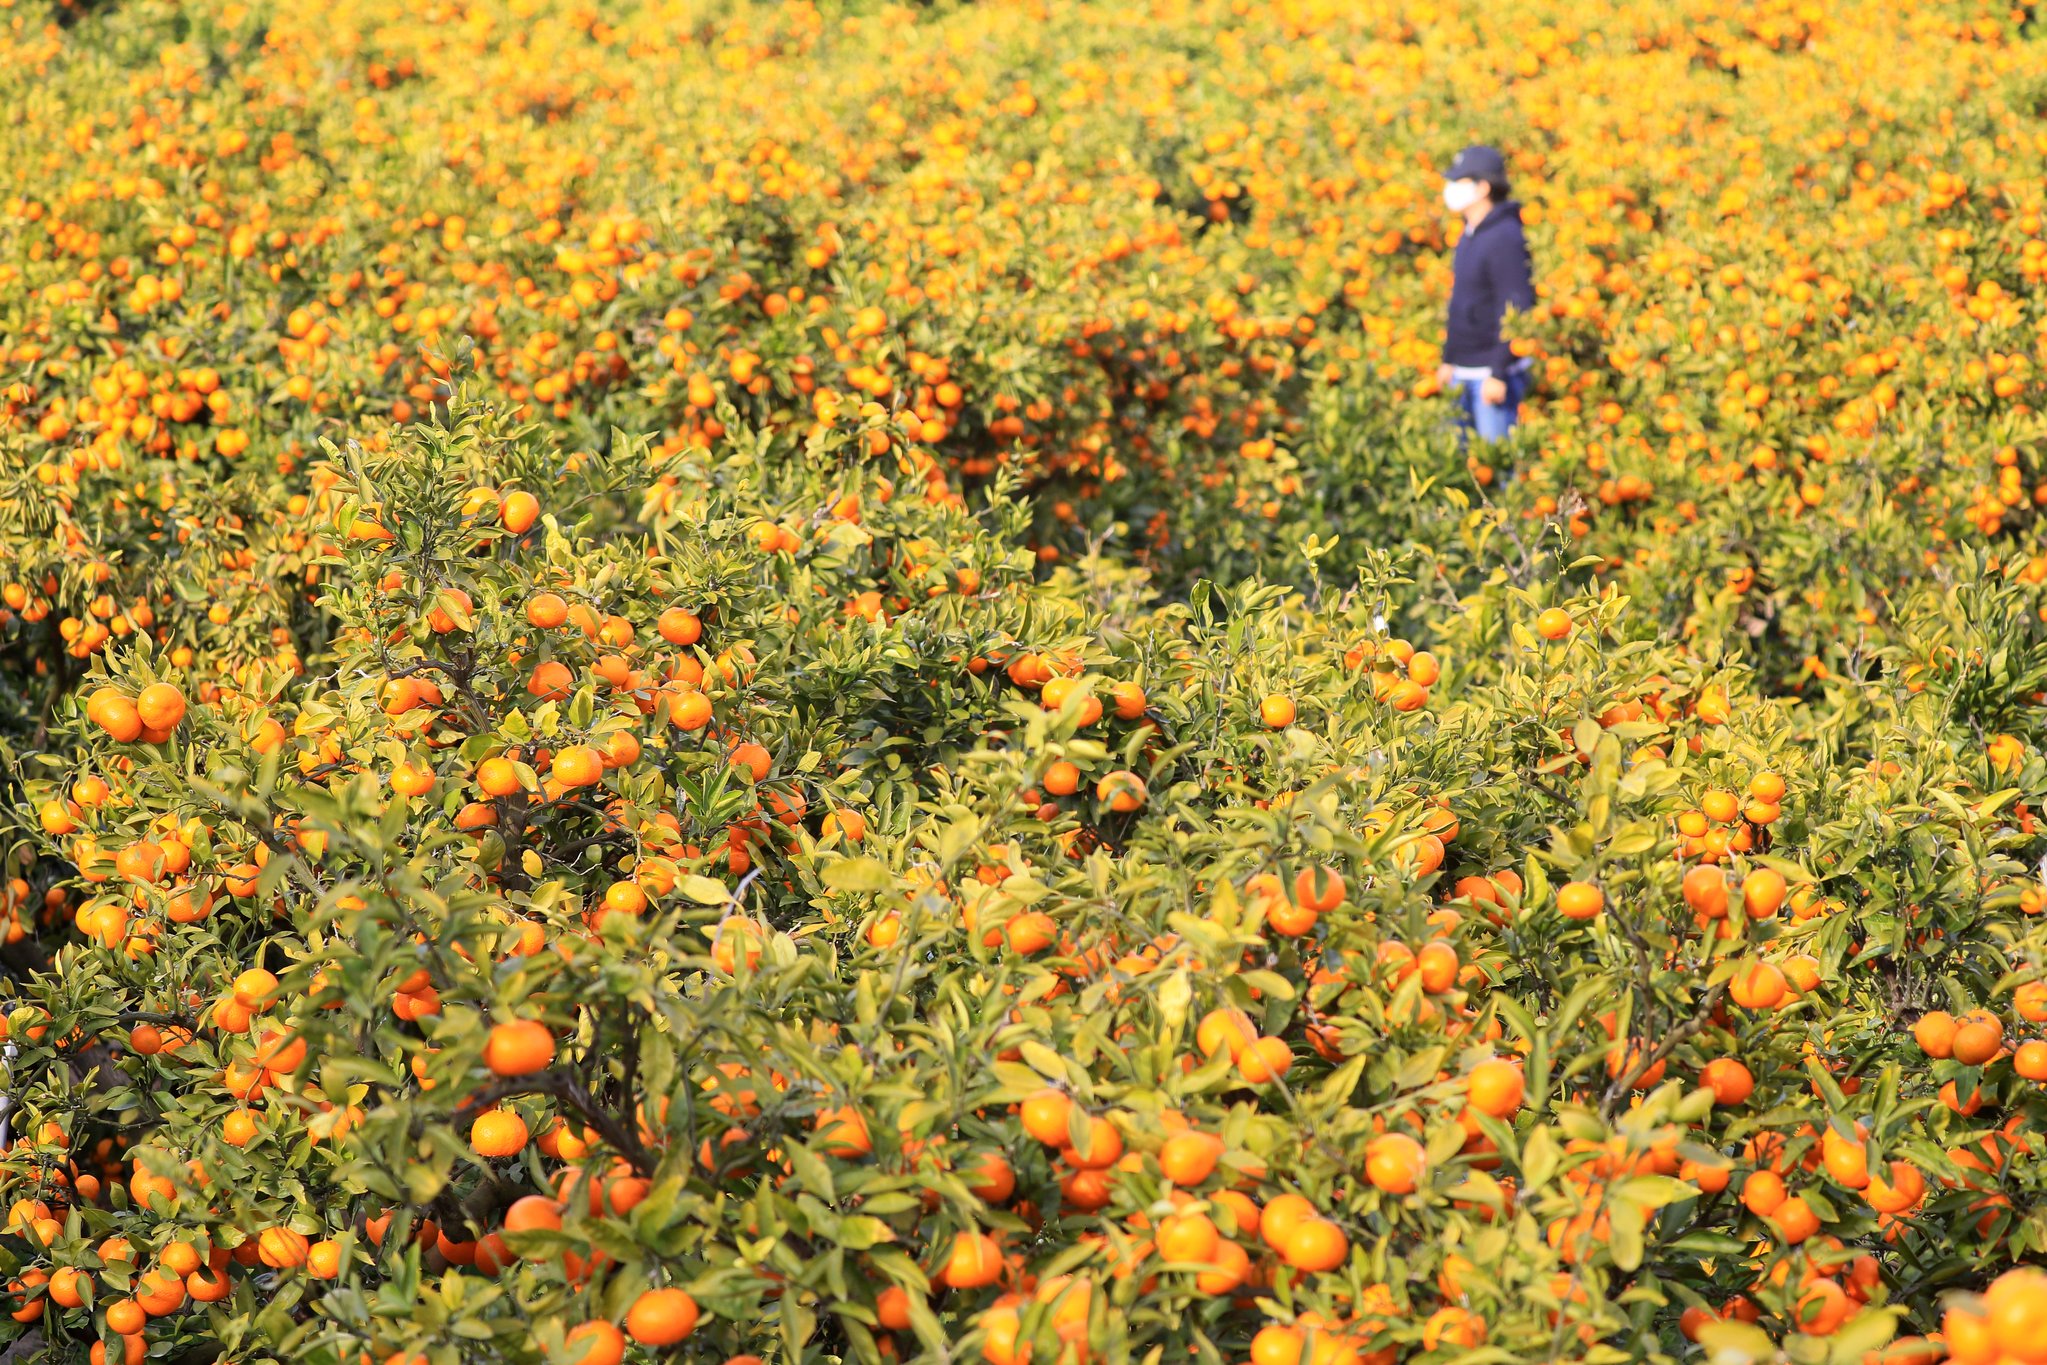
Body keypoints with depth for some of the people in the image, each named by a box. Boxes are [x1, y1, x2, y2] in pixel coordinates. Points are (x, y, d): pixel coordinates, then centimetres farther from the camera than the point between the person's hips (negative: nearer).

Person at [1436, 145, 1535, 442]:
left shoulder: (1504, 238, -16)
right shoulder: (1470, 234, 12)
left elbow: (1515, 311, -20)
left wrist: (1499, 374, -22)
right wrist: (1448, 359, 20)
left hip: (1494, 372, -9)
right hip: (1465, 371, 9)